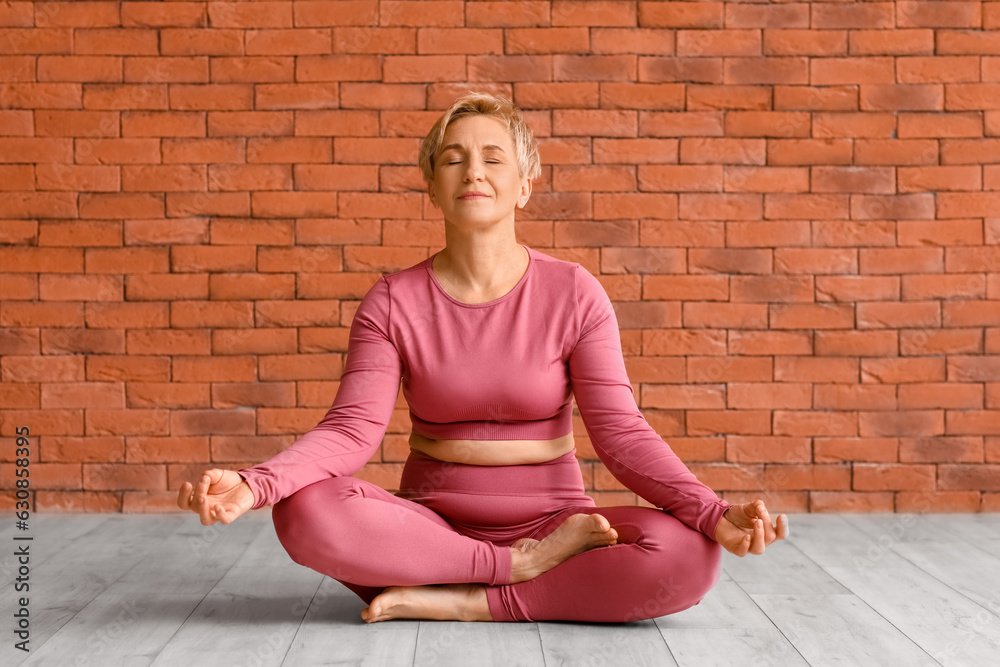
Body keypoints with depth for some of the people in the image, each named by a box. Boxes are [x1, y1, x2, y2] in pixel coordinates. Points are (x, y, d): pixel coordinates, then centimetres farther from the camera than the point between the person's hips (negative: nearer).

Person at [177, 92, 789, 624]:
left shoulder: (574, 294, -3)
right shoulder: (393, 302, 0)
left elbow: (620, 432, -8)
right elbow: (351, 430, -10)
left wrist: (714, 514, -24)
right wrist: (254, 485, -30)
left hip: (551, 517, 0)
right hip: (430, 527, 1)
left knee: (689, 556, -29)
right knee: (305, 513, -30)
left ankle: (460, 602, -18)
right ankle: (531, 569, -17)